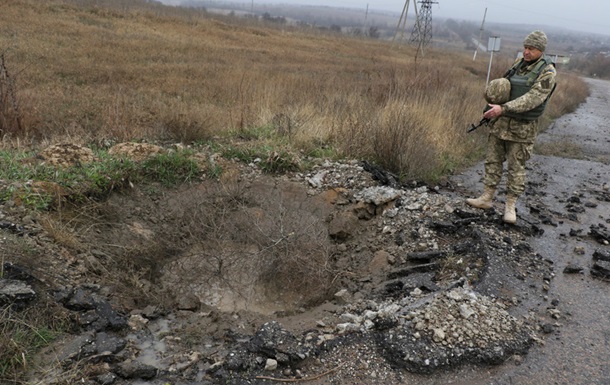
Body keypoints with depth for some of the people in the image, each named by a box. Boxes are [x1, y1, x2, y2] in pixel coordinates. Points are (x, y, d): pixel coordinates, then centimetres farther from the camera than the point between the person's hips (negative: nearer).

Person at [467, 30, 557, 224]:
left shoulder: (547, 72, -11)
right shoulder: (518, 63, 8)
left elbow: (533, 98, -21)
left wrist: (503, 108, -28)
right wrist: (493, 100, -2)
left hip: (521, 128, -6)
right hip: (500, 121, 6)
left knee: (516, 167, 2)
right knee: (492, 160, 9)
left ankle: (510, 206, 11)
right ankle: (487, 197, 18)